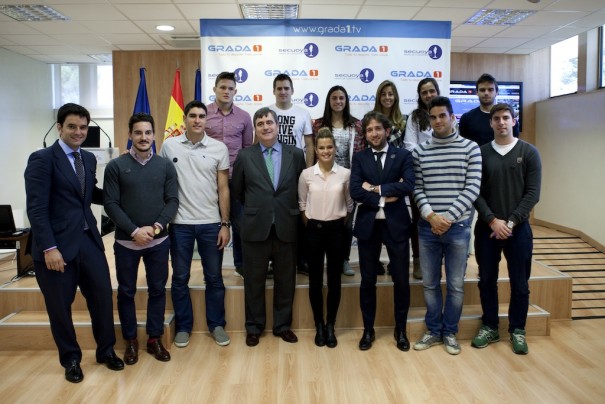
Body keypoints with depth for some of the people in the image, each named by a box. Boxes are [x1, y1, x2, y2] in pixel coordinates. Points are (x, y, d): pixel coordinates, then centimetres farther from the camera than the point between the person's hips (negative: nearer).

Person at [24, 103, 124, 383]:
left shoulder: (89, 158, 12)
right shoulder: (42, 159, -9)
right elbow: (36, 208, -14)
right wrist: (49, 247, -19)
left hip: (89, 240, 5)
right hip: (58, 244, -5)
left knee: (103, 296, 9)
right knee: (60, 306, 10)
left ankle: (106, 350, 30)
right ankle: (71, 359, 29)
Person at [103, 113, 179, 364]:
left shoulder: (166, 166, 3)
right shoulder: (116, 166, -2)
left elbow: (172, 201, 1)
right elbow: (111, 204, -6)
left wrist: (156, 227, -13)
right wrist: (134, 231, -15)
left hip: (159, 241, 1)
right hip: (126, 241, -1)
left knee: (157, 290, 9)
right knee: (126, 292, 10)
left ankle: (155, 339, 24)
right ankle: (130, 341, 26)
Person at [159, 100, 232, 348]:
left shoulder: (219, 148, -1)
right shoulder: (169, 146, 0)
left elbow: (223, 189, 1)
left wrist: (225, 224, -1)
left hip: (211, 223, 0)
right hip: (179, 223, 0)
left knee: (214, 277, 9)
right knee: (180, 277, 10)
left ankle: (216, 325, 24)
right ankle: (183, 327, 26)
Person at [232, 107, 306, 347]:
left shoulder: (296, 155, 2)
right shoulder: (245, 156, 1)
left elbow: (302, 189, 8)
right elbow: (237, 190, 11)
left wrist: (290, 211, 8)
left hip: (286, 227, 1)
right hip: (256, 227, 0)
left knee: (285, 280, 11)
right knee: (254, 280, 9)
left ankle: (282, 325, 28)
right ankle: (254, 327, 26)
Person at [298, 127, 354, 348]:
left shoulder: (345, 173, -3)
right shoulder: (306, 174, -2)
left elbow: (349, 203, 8)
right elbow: (302, 203, 9)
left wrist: (341, 223, 6)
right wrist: (311, 224, 5)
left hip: (337, 230, 0)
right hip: (314, 230, 0)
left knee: (334, 279, 6)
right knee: (315, 280, 7)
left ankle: (330, 326, 20)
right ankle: (319, 326, 21)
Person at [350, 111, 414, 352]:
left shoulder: (403, 155, 3)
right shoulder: (359, 158, 5)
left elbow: (408, 186, -14)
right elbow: (355, 191, -9)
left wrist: (377, 189, -13)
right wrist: (385, 198, -15)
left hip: (396, 224, 0)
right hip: (368, 225, 1)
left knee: (401, 280, 8)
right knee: (368, 281, 10)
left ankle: (400, 330, 26)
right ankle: (368, 330, 26)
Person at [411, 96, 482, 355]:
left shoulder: (470, 148, 0)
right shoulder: (419, 151, 5)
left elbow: (472, 188, -6)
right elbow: (417, 189, 3)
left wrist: (448, 217, -14)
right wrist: (431, 216, -12)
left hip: (458, 226, -1)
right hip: (428, 226, 2)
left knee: (456, 285, 8)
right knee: (430, 283, 11)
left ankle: (450, 332, 26)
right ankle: (433, 330, 27)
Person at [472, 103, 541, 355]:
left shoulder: (529, 153, 1)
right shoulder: (480, 153, 3)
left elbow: (532, 193, -4)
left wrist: (511, 222, -12)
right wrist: (493, 220, -12)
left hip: (518, 228, 0)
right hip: (487, 228, 1)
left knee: (519, 283, 7)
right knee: (487, 281, 8)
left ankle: (517, 330, 24)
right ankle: (489, 327, 23)